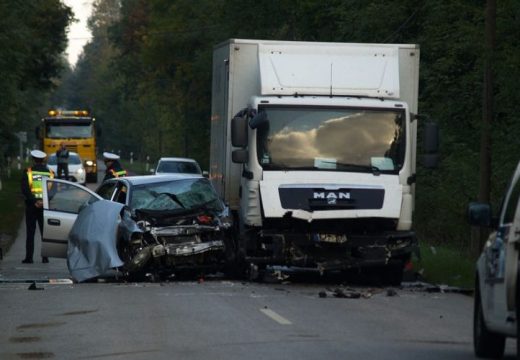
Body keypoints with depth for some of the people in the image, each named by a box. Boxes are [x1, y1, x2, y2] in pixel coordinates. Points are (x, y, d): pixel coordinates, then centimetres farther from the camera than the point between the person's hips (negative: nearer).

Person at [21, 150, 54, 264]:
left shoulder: (28, 172, -3)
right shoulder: (50, 173, 4)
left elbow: (25, 190, -12)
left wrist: (34, 202, -14)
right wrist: (45, 201, -9)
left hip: (31, 206, -2)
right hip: (46, 206, 2)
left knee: (30, 233, 3)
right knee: (45, 232, 6)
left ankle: (29, 257, -1)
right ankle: (45, 257, 2)